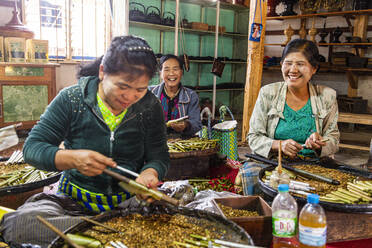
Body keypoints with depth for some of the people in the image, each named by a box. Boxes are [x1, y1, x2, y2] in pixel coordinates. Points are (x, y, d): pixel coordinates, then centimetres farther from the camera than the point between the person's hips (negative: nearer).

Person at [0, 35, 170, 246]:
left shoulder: (150, 106, -3)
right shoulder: (71, 99, -8)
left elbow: (159, 156, 0)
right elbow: (31, 148, -8)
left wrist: (150, 172, -25)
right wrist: (72, 158, -29)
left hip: (130, 200, 0)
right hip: (75, 200, 0)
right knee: (19, 223, -29)